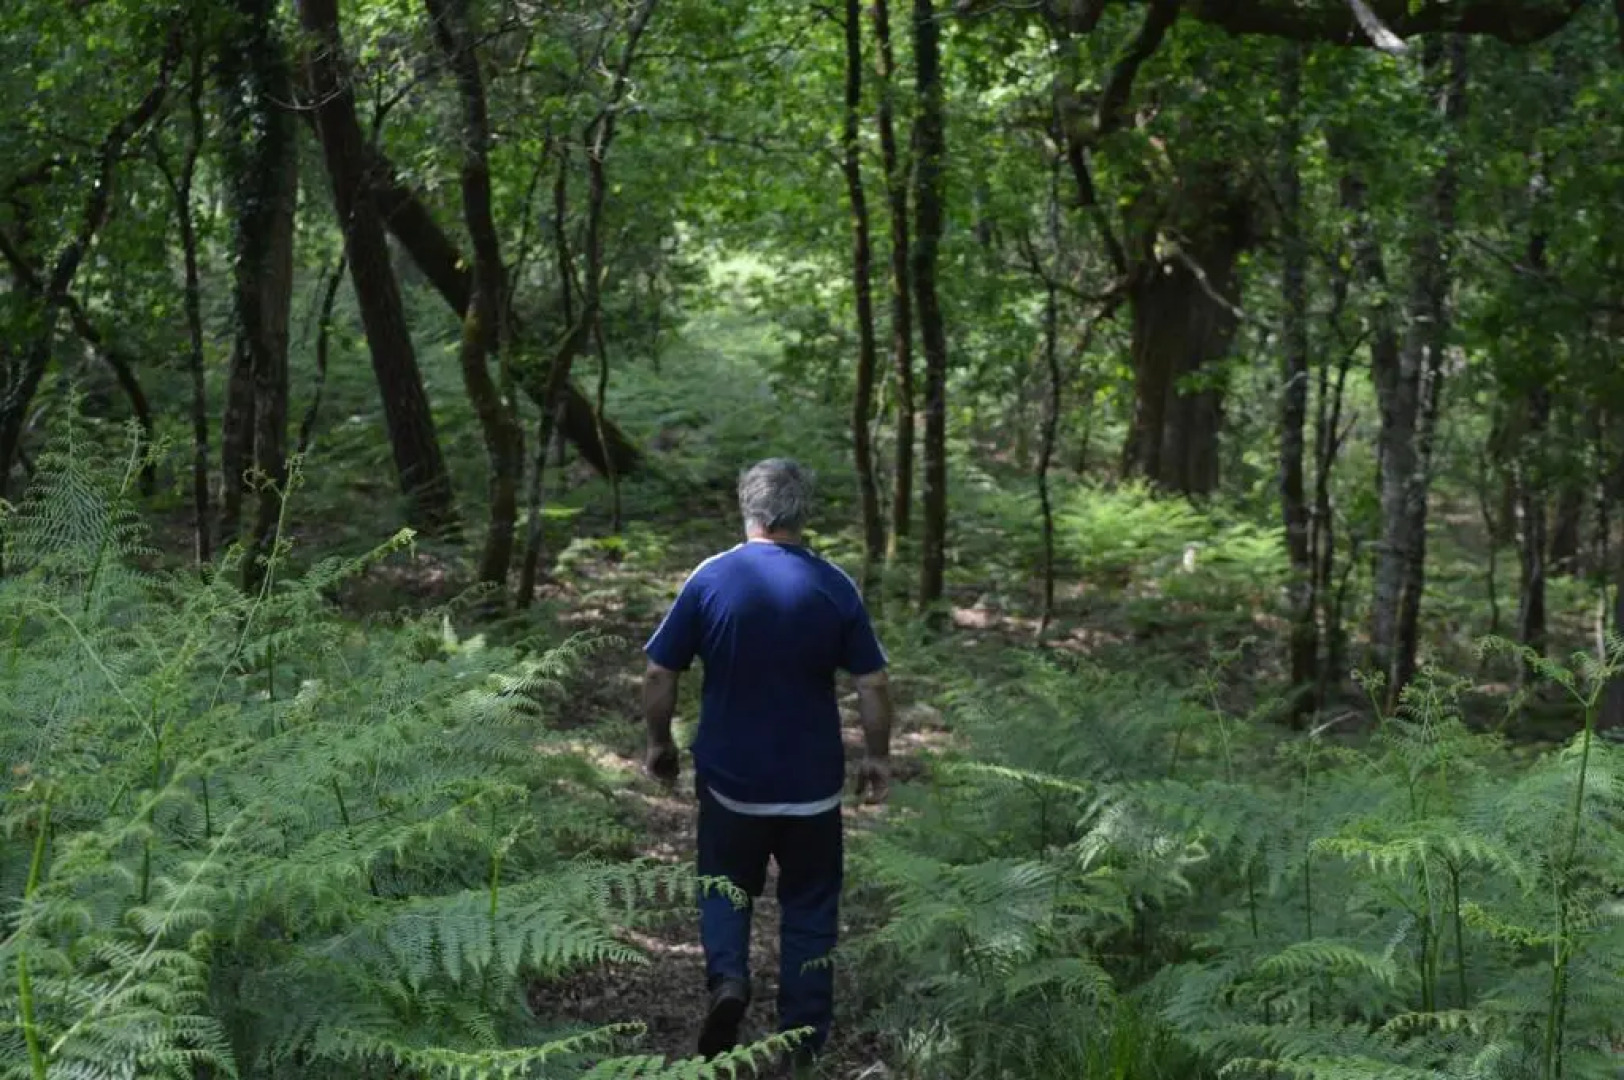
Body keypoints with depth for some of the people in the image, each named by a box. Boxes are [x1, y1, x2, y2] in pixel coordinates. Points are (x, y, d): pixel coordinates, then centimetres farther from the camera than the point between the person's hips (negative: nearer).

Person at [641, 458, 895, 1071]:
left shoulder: (710, 579, -9)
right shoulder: (835, 586, -7)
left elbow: (659, 675, -6)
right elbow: (872, 685, -6)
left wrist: (659, 744, 9)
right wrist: (878, 756, 8)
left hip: (730, 776, 0)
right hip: (812, 782, 0)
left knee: (725, 885, 20)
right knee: (809, 906, 14)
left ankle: (727, 979, -6)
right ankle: (803, 1043, 17)